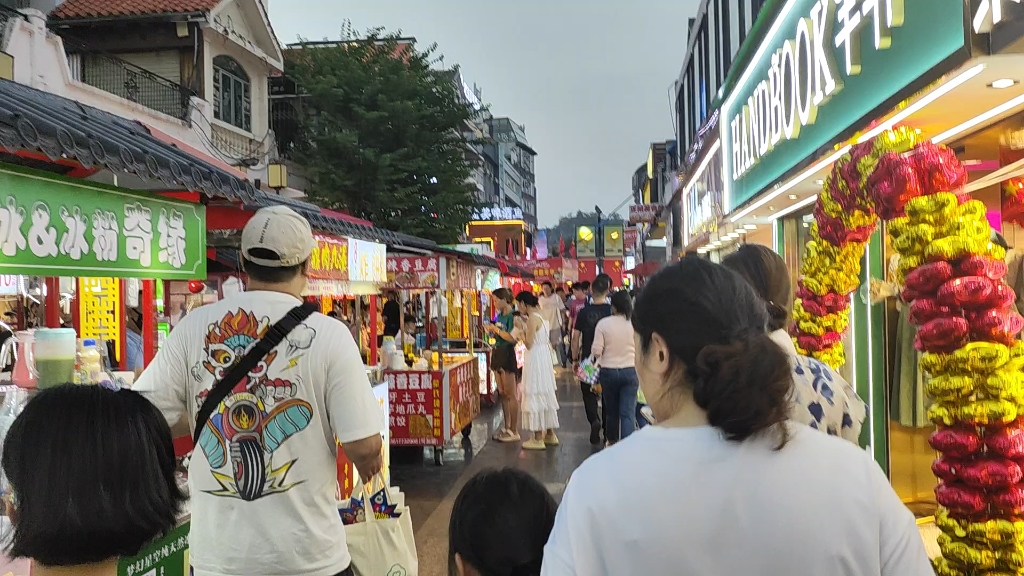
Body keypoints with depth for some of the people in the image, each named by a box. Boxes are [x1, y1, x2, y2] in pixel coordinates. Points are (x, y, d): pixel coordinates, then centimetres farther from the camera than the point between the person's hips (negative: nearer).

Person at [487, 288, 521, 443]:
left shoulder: (512, 316, -13)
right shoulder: (500, 315, 13)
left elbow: (512, 338, -24)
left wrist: (496, 329, -15)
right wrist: (491, 330, 4)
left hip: (507, 354, -9)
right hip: (497, 353, 9)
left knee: (511, 395, -3)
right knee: (502, 394, 13)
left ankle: (514, 431, 2)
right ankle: (506, 428, 21)